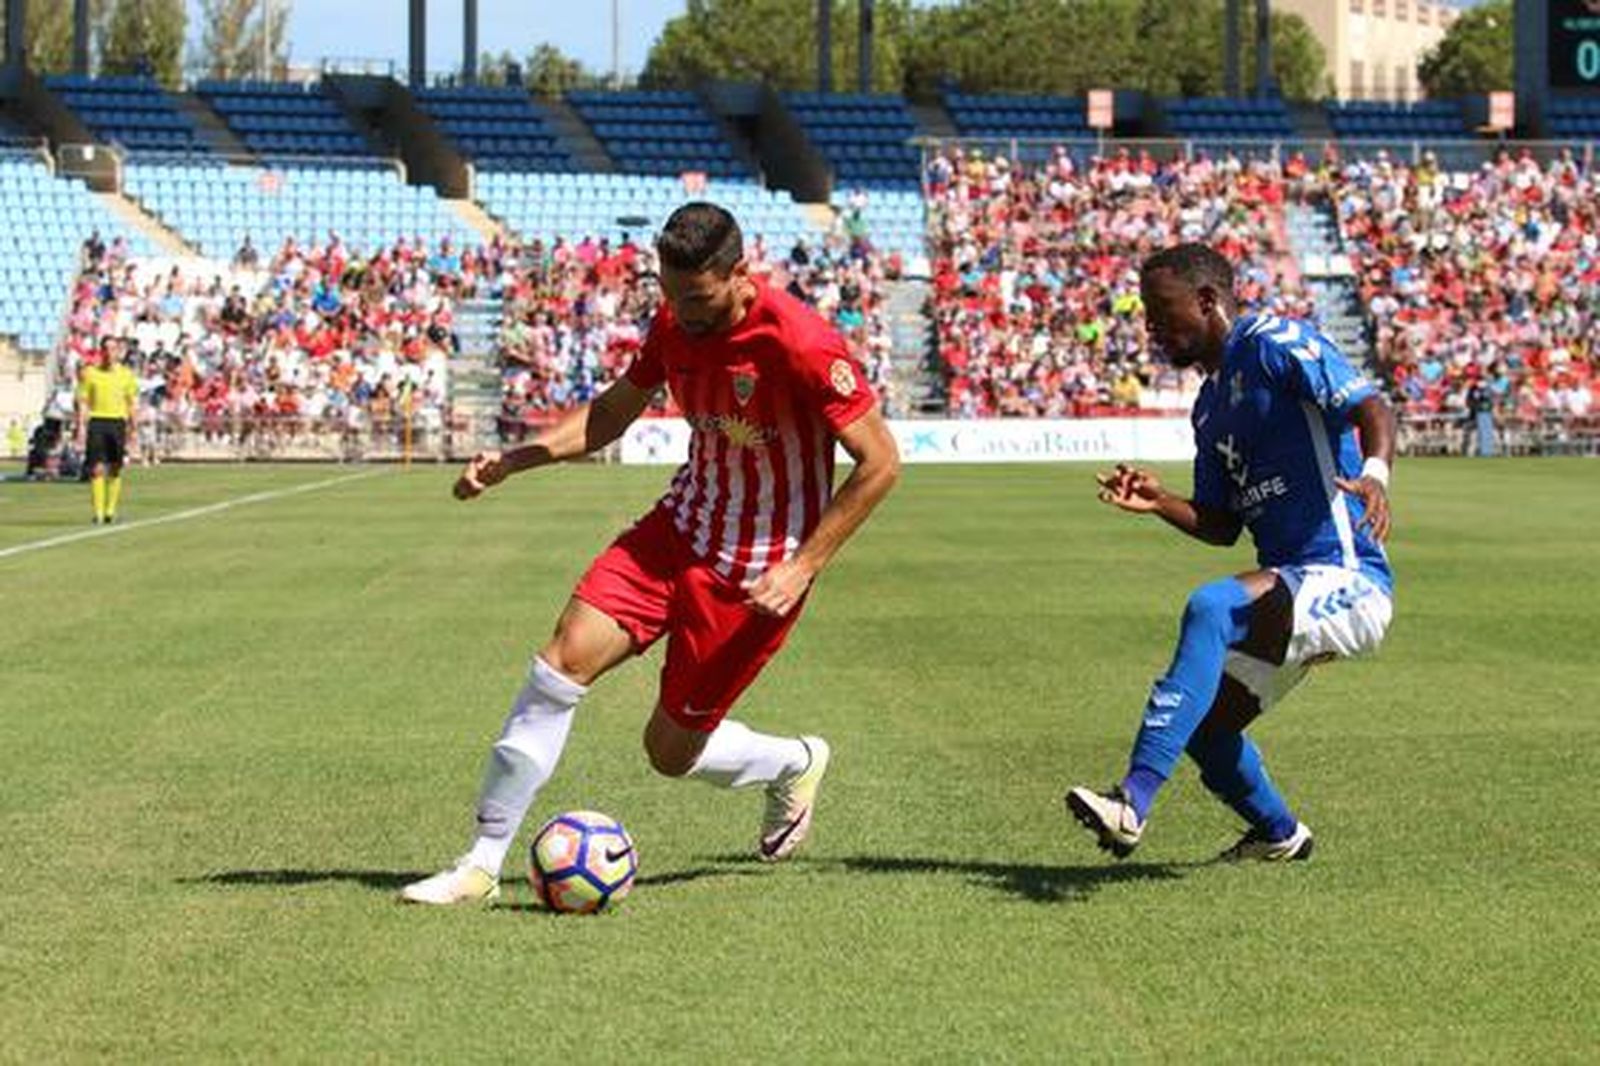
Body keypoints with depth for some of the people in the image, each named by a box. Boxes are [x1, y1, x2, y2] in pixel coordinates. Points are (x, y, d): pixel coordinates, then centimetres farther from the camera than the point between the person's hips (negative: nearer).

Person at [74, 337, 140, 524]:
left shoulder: (126, 374, 7)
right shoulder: (90, 372, 4)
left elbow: (131, 403, 10)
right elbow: (83, 401, 3)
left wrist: (132, 428, 4)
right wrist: (81, 426, -5)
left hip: (118, 422, 2)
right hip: (96, 421, -1)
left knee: (115, 470, 4)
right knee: (97, 468, -8)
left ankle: (110, 511, 14)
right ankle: (98, 513, -7)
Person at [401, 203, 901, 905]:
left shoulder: (800, 344, -23)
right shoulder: (675, 323, -1)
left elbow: (880, 464, -18)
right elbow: (613, 411, 17)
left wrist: (802, 568, -21)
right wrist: (514, 459, 3)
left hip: (756, 569, -6)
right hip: (681, 529, 6)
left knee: (672, 751, 1)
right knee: (567, 655, -16)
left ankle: (795, 764, 35)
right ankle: (483, 861, -8)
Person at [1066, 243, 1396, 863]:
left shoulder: (1276, 345, -6)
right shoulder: (1210, 405, 19)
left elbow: (1371, 408, -19)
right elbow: (1222, 526, 20)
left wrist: (1375, 473, -39)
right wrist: (1160, 503, 1)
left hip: (1345, 577, -10)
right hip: (1294, 588, 10)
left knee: (1211, 608, -33)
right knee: (1202, 729, 14)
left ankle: (1134, 804, -41)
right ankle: (1278, 835, 42)